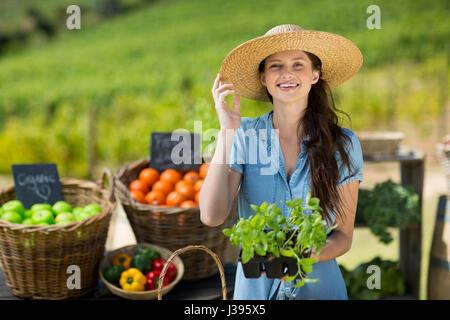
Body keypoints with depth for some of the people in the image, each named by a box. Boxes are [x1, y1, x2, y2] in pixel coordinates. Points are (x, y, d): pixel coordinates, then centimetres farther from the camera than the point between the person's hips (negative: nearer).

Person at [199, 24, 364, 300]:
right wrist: (227, 132, -18)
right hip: (254, 287, 1)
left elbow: (344, 235, -2)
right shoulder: (245, 136, -8)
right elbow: (212, 216, -17)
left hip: (319, 286, 0)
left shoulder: (343, 144, -7)